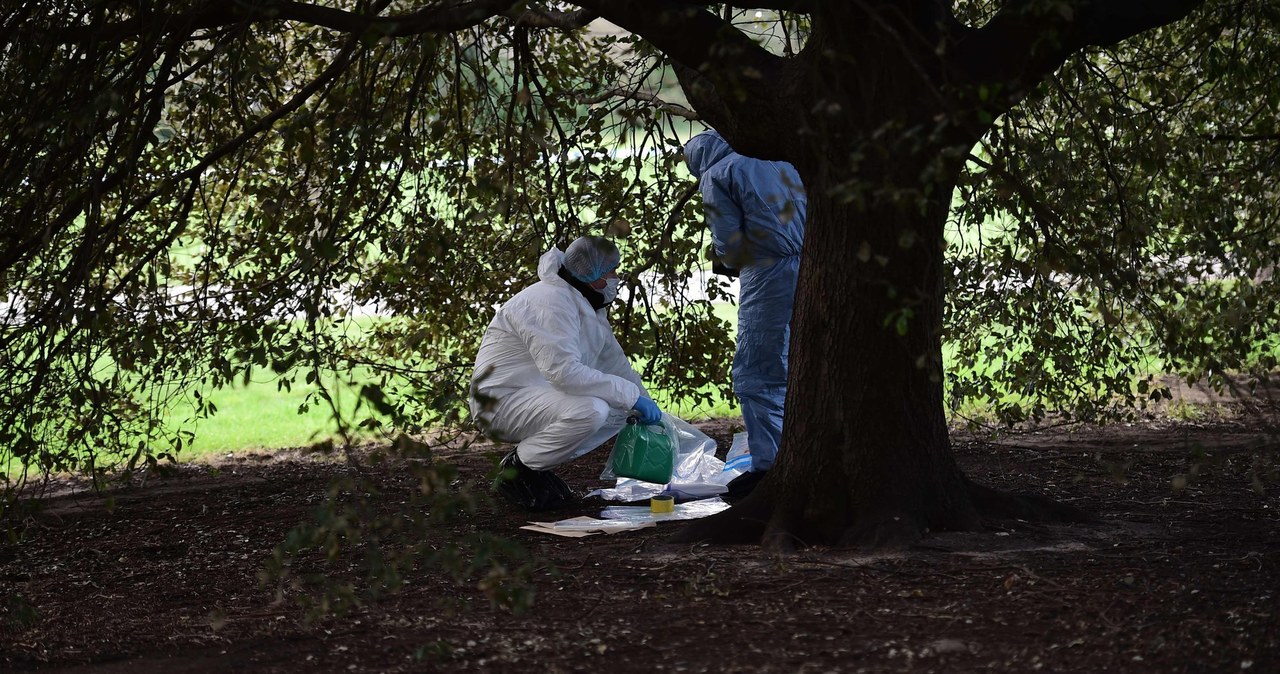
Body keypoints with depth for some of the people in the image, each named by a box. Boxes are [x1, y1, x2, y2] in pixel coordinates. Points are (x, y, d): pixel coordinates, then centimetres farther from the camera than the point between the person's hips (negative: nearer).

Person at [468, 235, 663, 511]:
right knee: (590, 410, -31)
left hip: (536, 397, 11)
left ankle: (535, 465, 6)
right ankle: (518, 471, -12)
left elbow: (615, 363, 18)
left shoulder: (589, 307, 11)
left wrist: (646, 407, 10)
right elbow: (564, 371, -32)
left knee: (620, 411, 4)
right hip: (501, 399, -11)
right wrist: (631, 395, -29)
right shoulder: (551, 302, -22)